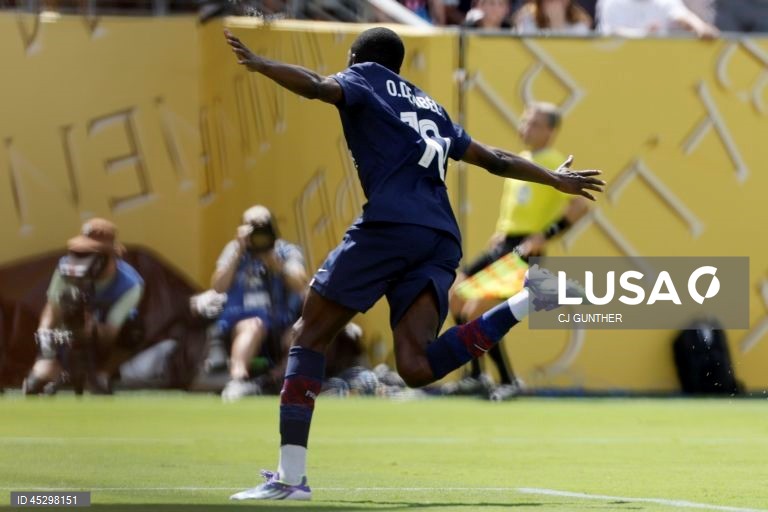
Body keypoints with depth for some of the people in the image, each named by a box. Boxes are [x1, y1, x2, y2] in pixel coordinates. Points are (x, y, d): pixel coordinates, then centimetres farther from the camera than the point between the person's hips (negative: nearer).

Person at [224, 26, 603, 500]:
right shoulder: (431, 106, 33)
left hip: (392, 225, -6)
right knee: (417, 368, -8)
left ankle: (291, 476, -6)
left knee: (310, 335, 3)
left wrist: (257, 63, -9)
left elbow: (319, 86, -7)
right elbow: (493, 159, 39)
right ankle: (527, 301, -20)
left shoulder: (363, 79, 16)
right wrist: (557, 180, 51)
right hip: (442, 240, 6)